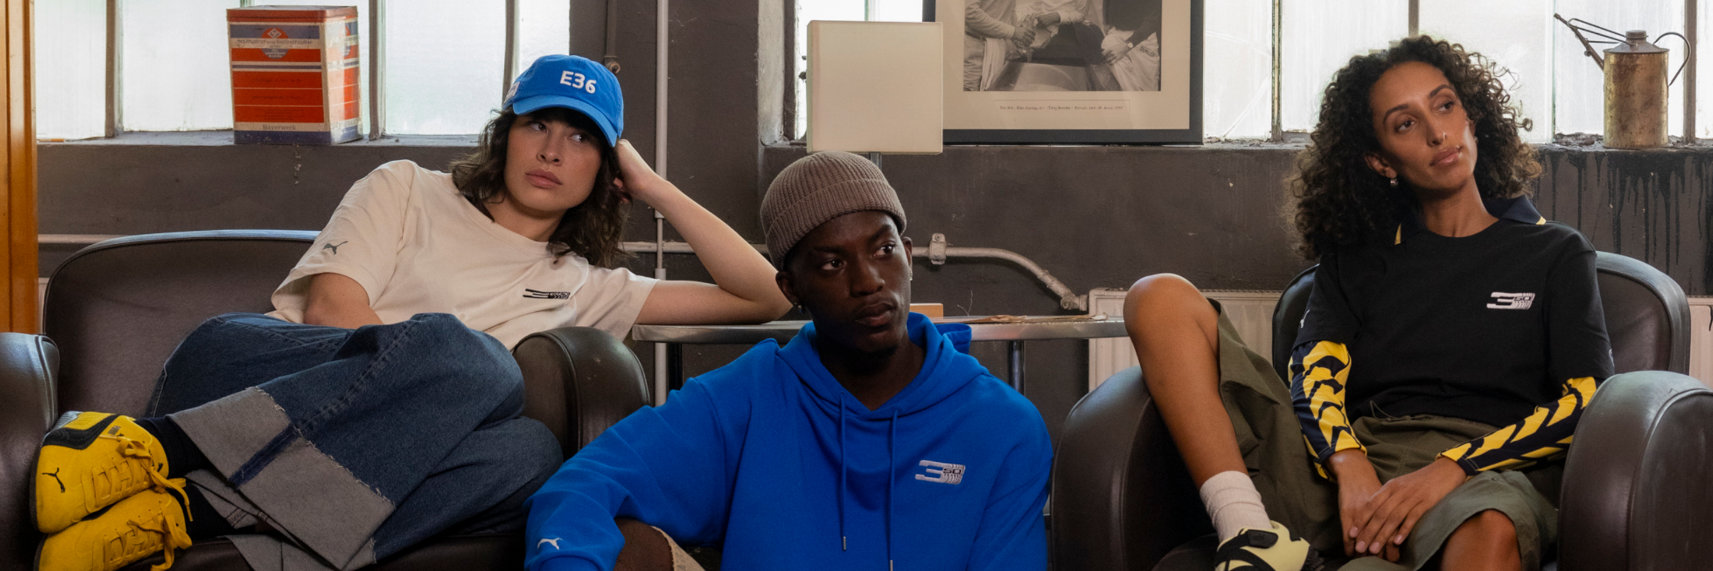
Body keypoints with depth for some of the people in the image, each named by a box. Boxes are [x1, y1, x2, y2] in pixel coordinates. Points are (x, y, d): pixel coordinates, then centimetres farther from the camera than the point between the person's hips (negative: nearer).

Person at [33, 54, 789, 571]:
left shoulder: (583, 285, 26)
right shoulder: (408, 190, 19)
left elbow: (763, 296, 22)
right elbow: (330, 308, 3)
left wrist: (656, 188, 21)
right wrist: (427, 365, -10)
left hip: (341, 453, 3)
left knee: (530, 453, -31)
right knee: (473, 360, -31)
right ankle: (152, 450, -38)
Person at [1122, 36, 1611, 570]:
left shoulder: (1555, 254, 19)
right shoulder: (1358, 256, 25)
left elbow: (1586, 402, 4)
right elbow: (1314, 375, 10)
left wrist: (1452, 469, -13)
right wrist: (1349, 465, -15)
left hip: (1486, 468, -3)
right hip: (1336, 466, 3)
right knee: (1160, 299, -12)